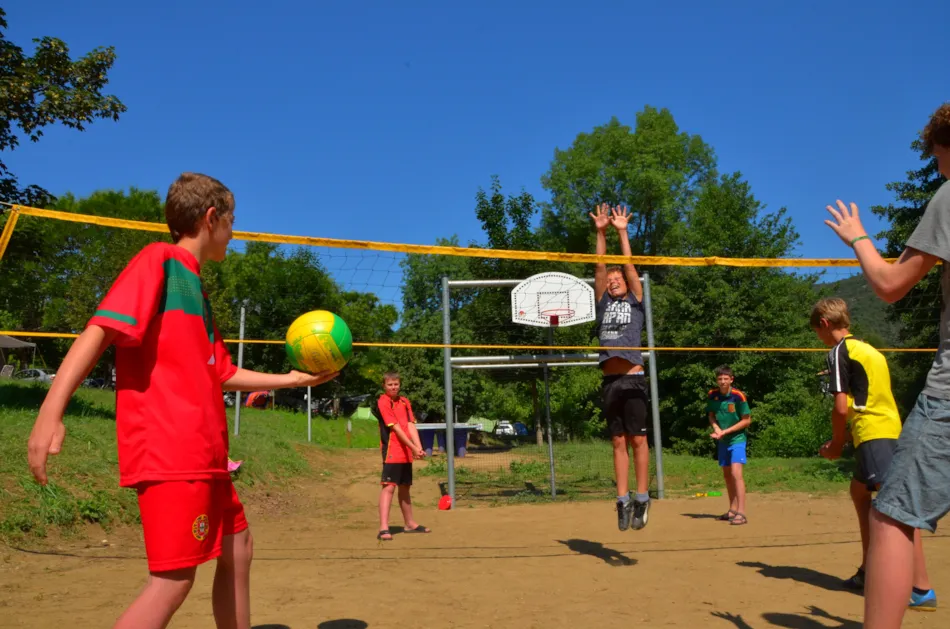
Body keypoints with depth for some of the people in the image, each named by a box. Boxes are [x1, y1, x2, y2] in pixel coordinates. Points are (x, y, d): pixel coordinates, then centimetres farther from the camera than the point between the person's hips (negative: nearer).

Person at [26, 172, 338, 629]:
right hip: (169, 452, -10)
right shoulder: (160, 259, -4)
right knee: (174, 578, -11)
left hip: (203, 454, 10)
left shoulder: (195, 287, 22)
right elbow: (99, 329, -16)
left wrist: (288, 380, 32)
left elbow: (224, 374, 28)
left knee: (237, 550, 16)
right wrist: (51, 410, -27)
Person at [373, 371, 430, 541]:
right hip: (392, 452, -7)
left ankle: (410, 524, 28)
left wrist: (419, 447, -10)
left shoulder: (404, 402, 13)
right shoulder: (383, 402, -8)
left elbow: (411, 425, 3)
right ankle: (383, 528, -18)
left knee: (404, 488, 17)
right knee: (389, 486, -14)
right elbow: (395, 428, -15)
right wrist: (413, 448, -18)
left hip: (407, 452, 7)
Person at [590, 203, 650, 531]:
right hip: (609, 381, 4)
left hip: (632, 379, -3)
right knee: (618, 442, 6)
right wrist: (601, 233, 6)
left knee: (637, 440, -1)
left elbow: (629, 266, 4)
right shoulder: (604, 303, 18)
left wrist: (622, 232, 3)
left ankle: (642, 498, 4)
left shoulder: (635, 302, 11)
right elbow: (600, 268, 11)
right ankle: (623, 500, 9)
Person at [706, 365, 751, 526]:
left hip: (737, 439, -6)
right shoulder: (712, 395, -3)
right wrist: (716, 428, -10)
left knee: (736, 473, -18)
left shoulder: (738, 396, -17)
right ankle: (733, 509, 27)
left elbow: (747, 420, -11)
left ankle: (741, 513, -19)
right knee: (727, 475, 14)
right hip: (722, 441, 6)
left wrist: (726, 431, -16)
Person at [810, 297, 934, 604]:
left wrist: (836, 445, 3)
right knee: (859, 491, 23)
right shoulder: (869, 349, 21)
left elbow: (841, 408, -12)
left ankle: (922, 589, -21)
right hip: (890, 430, 10)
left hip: (873, 435, -10)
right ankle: (867, 570, 30)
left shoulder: (839, 352, -6)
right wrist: (845, 439, 18)